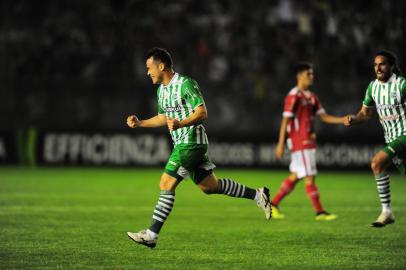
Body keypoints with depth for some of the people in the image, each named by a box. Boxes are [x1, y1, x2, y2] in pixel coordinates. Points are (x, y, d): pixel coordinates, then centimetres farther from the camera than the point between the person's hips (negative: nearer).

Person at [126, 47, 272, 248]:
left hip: (191, 143, -10)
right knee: (210, 186, 13)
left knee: (166, 185, -12)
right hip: (181, 143, 10)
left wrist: (180, 124, -34)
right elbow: (164, 118, 25)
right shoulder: (161, 90, 14)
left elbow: (202, 113, -19)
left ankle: (151, 235, -11)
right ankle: (257, 195, 23)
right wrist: (139, 123, 13)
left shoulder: (185, 84, -15)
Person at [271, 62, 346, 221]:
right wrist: (281, 144, -16)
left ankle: (274, 204, 21)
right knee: (310, 176, -7)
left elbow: (324, 117, 15)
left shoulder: (311, 97, 15)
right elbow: (285, 120, -14)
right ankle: (320, 212, -5)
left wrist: (343, 120, 0)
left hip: (308, 141, 9)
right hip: (299, 142, -9)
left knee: (295, 176, 12)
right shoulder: (294, 96, -12)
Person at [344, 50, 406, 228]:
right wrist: (353, 119, -5)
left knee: (377, 163, -24)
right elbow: (365, 113, 15)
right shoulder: (373, 86, 7)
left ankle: (386, 211, -17)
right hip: (391, 139, 7)